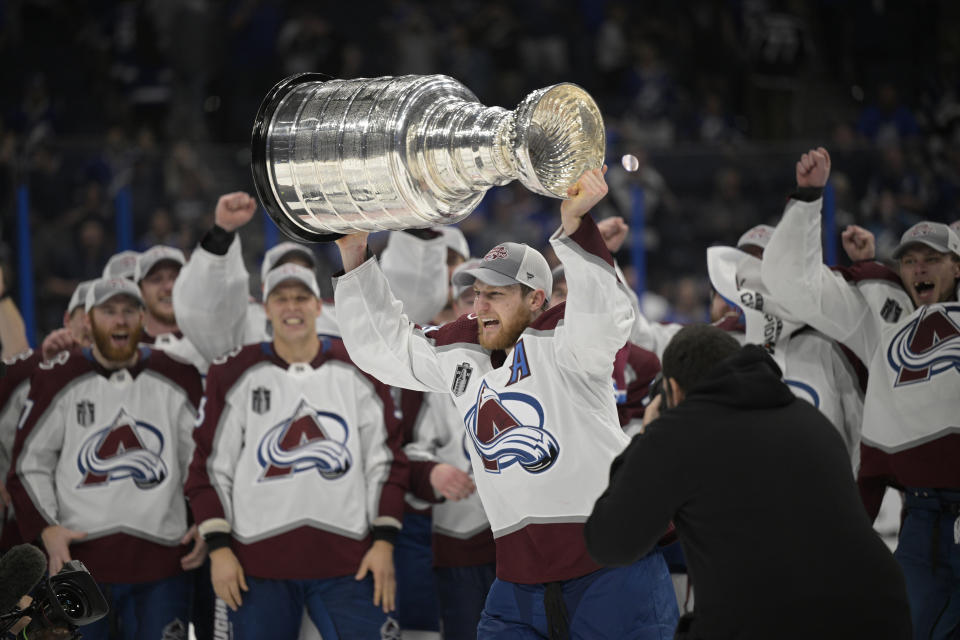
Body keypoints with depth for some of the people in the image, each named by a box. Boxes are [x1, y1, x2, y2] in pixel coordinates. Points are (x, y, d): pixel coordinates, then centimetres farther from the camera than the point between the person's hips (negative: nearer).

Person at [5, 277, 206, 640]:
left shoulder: (177, 378, 7)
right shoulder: (58, 379, 2)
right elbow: (28, 464, 5)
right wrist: (46, 529, -8)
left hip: (161, 559, 1)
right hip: (77, 560, -1)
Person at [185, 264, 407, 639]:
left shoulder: (358, 372, 7)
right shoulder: (235, 375, 4)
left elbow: (385, 462, 8)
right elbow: (210, 467, 4)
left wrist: (383, 541, 0)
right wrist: (218, 547, -3)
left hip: (346, 561, 0)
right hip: (258, 562, 0)